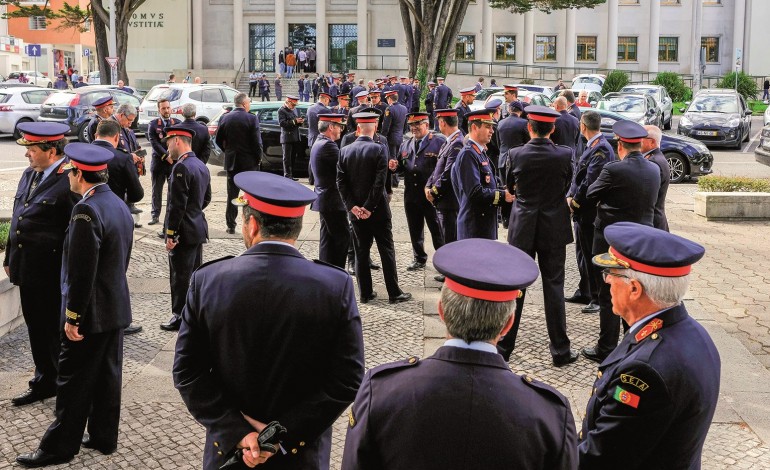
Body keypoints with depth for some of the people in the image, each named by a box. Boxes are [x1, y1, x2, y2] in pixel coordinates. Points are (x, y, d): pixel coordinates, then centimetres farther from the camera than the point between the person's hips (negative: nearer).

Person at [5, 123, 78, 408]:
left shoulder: (70, 181, -18)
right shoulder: (29, 175, 9)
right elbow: (17, 219, 16)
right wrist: (10, 258, 16)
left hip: (53, 275, -8)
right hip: (28, 271, 8)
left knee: (57, 333, 5)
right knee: (36, 330, 18)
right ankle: (44, 383, 33)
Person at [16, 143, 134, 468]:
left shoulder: (86, 212, -22)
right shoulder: (119, 205, 6)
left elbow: (81, 271, -23)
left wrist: (72, 316, -17)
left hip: (91, 314, -9)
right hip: (117, 308, 9)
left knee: (73, 381, 2)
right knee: (108, 376, 15)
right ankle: (104, 438, 26)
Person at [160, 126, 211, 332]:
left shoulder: (181, 168, -19)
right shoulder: (201, 166, 9)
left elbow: (177, 205, -21)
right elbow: (207, 198, 17)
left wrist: (170, 234, -17)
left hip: (184, 231, -9)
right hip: (199, 228, 9)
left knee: (180, 276, 0)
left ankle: (180, 317, 8)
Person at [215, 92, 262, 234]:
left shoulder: (225, 118, 1)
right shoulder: (252, 119, -12)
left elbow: (219, 140, 5)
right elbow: (257, 142, -12)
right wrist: (258, 158, 1)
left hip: (231, 162, 3)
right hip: (249, 162, -3)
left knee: (232, 194, 10)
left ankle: (231, 225, 12)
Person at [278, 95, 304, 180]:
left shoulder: (294, 109, 17)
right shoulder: (281, 110, -6)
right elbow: (282, 123, -17)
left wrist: (300, 121, -1)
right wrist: (294, 121, -22)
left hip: (295, 138, 7)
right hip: (287, 137, -7)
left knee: (293, 157, 10)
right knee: (287, 158, -3)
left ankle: (291, 175, 16)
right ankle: (287, 175, -2)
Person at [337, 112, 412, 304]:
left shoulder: (344, 151, 0)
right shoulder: (380, 149, -11)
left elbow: (341, 182, -4)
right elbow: (380, 182, -17)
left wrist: (353, 206, -6)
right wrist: (369, 207, -14)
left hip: (355, 210, 4)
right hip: (378, 209, -3)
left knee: (361, 251, 11)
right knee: (386, 250, 5)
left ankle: (365, 293, 14)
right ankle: (394, 293, 8)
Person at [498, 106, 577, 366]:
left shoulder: (516, 154, -10)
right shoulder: (565, 154, -10)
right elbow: (566, 186, 6)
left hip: (522, 229, 0)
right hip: (554, 229, 0)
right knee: (554, 287, 7)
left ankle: (503, 346, 16)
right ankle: (560, 350, 12)